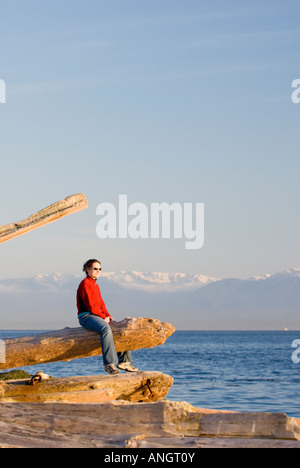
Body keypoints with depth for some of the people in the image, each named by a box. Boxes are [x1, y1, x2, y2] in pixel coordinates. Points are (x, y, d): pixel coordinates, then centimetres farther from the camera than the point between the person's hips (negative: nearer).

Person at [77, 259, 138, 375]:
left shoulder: (96, 285, 21)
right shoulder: (85, 284, -9)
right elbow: (90, 305, -16)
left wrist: (108, 316, 2)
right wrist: (104, 317, -13)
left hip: (98, 316, 10)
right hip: (86, 316, -10)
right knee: (106, 329, -36)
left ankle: (124, 361, 3)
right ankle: (109, 363, -39)